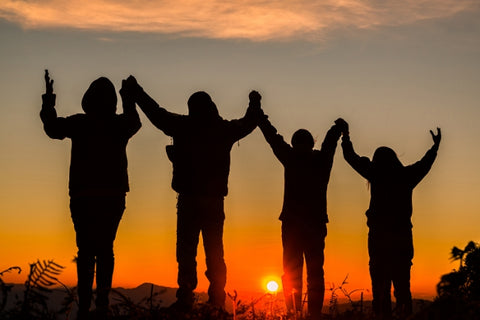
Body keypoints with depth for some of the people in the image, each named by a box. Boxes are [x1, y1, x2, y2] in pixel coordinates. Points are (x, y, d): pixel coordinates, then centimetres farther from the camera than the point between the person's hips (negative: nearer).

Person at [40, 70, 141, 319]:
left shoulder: (79, 123, -6)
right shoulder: (120, 124, 0)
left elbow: (52, 128, 10)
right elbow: (135, 122, 22)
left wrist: (48, 99, 20)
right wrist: (128, 100, 33)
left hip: (84, 196, -2)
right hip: (113, 196, 2)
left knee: (86, 250, -3)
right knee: (105, 249, 9)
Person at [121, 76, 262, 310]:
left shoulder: (183, 126, -1)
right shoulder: (224, 129, 6)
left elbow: (155, 112, 10)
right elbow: (248, 123, 25)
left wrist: (135, 89, 23)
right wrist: (255, 103, 45)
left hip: (189, 200, -2)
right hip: (214, 201, 2)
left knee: (186, 250, -3)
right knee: (215, 252, 8)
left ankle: (185, 297, -13)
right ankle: (217, 302, 4)